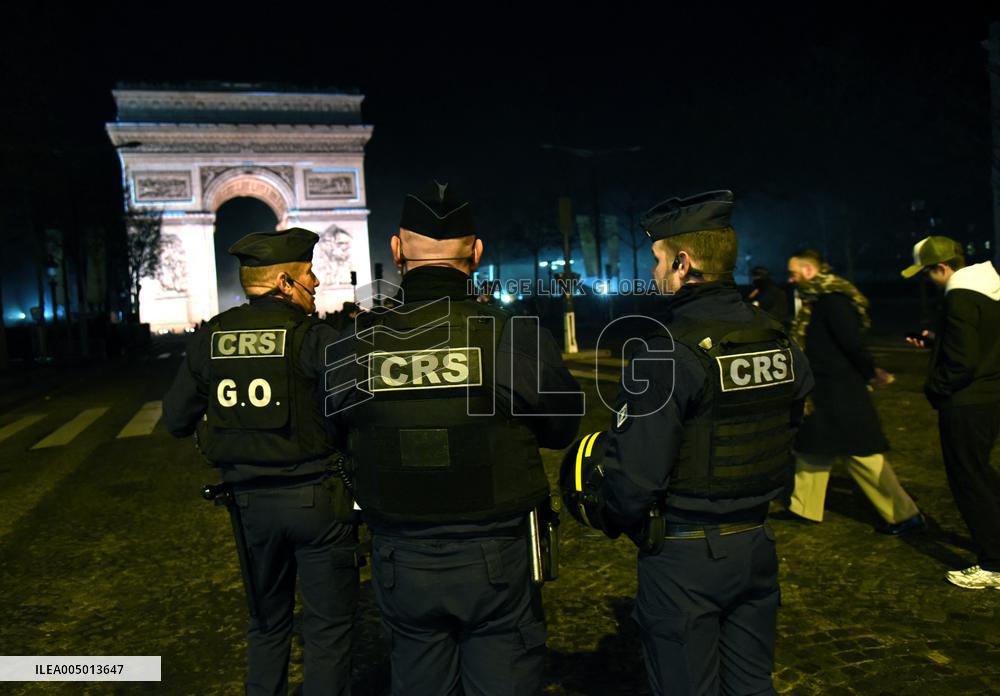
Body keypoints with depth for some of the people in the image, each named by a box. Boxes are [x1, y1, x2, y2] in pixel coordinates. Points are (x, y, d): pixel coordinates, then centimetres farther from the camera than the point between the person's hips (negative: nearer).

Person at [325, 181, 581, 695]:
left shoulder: (354, 348, -11)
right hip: (496, 558, -2)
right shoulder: (518, 339, -16)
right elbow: (561, 429, -1)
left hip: (401, 564, 3)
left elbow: (338, 425, 6)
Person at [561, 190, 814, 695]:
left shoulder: (668, 354, -23)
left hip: (683, 557, -7)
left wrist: (611, 514, -3)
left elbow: (634, 477, -23)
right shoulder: (780, 341, 0)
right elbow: (788, 433, 10)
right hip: (755, 544, 7)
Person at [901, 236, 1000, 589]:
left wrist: (936, 389, -9)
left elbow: (963, 362, -24)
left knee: (969, 480, 3)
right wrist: (937, 339, 13)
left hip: (966, 404, -10)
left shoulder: (960, 298, -21)